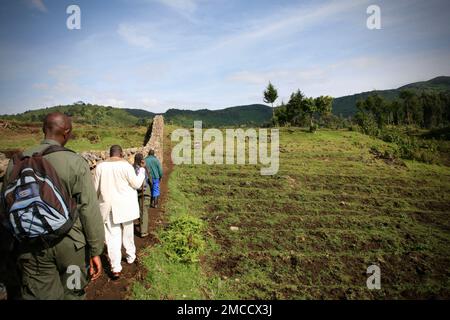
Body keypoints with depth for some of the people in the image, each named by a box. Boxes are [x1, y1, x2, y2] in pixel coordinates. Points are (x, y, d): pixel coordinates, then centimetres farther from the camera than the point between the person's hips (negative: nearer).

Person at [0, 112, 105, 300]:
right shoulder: (76, 163, -16)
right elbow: (89, 210, -17)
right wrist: (96, 251, -9)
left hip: (30, 247, 3)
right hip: (70, 245, -3)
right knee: (72, 294, 18)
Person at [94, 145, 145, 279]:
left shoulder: (100, 166, -3)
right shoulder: (126, 165, -12)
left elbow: (96, 188, 4)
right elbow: (136, 184, -5)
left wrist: (97, 199, 23)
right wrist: (141, 172, 11)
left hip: (109, 206, 2)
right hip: (125, 206, -1)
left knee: (113, 236, 5)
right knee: (128, 233, 18)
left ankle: (116, 268, 3)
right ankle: (130, 256, 36)